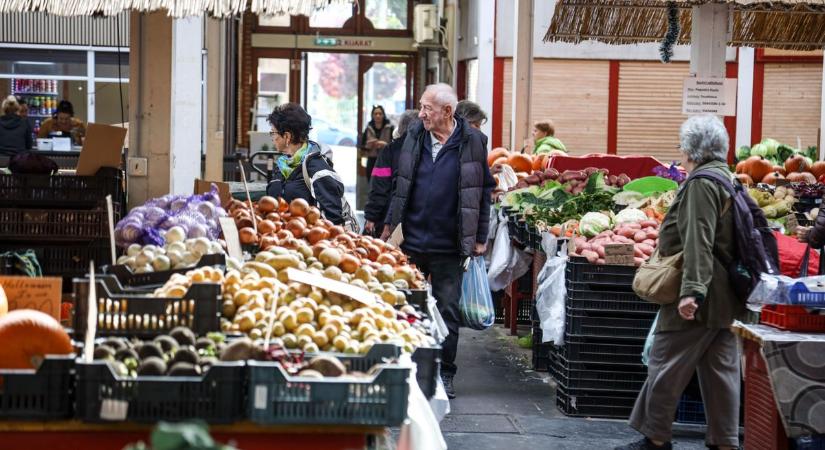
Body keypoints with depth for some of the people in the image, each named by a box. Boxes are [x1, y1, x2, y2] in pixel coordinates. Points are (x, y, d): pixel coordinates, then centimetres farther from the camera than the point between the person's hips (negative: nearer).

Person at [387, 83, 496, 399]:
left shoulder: (472, 142, -5)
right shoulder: (414, 136, 4)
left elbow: (483, 191, 0)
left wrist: (480, 237, -1)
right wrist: (392, 224, 10)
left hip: (449, 245, -3)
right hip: (411, 242, 3)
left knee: (448, 311, 4)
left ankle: (444, 374, 15)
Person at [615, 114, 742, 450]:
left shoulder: (700, 183, -15)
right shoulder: (726, 179, 16)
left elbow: (698, 243, -24)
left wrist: (692, 290, -29)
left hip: (697, 298, -10)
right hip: (723, 298, 10)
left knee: (666, 367, -1)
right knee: (720, 370, 9)